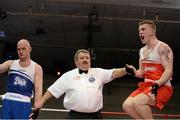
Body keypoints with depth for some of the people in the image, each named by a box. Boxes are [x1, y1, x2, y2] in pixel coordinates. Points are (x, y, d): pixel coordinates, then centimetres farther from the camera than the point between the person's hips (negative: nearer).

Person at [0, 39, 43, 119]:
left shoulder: (36, 68, 1)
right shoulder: (11, 63, 10)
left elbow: (38, 90, -6)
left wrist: (35, 110, -16)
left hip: (24, 104, -2)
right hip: (7, 102, 2)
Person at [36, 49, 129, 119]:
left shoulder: (98, 72, 5)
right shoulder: (68, 75, 5)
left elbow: (114, 73, -7)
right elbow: (53, 90, 8)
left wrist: (126, 70, -26)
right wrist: (41, 102, 4)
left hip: (94, 116, 1)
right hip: (75, 116, -1)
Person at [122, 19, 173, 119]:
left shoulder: (162, 48, -10)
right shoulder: (142, 50, 15)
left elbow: (169, 70, -19)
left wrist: (156, 85, -30)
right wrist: (134, 72, -1)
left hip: (162, 87, -8)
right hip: (146, 85, 8)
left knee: (137, 102, -29)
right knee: (127, 105, -8)